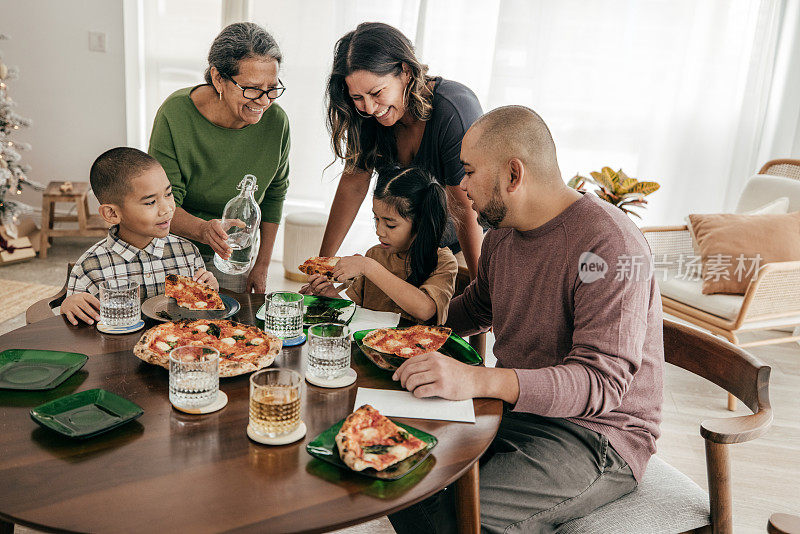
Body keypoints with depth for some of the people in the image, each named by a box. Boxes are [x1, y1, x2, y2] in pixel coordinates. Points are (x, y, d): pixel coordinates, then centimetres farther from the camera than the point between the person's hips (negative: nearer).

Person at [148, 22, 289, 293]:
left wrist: (261, 266, 0)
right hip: (175, 249, -2)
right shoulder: (175, 114, -24)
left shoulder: (276, 122, -16)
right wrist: (202, 230, -43)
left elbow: (274, 195, -1)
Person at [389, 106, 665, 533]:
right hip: (512, 407, 8)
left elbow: (602, 381, -30)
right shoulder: (501, 234, 6)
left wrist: (475, 379, -41)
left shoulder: (608, 245, -22)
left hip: (597, 434, -7)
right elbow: (474, 309, 25)